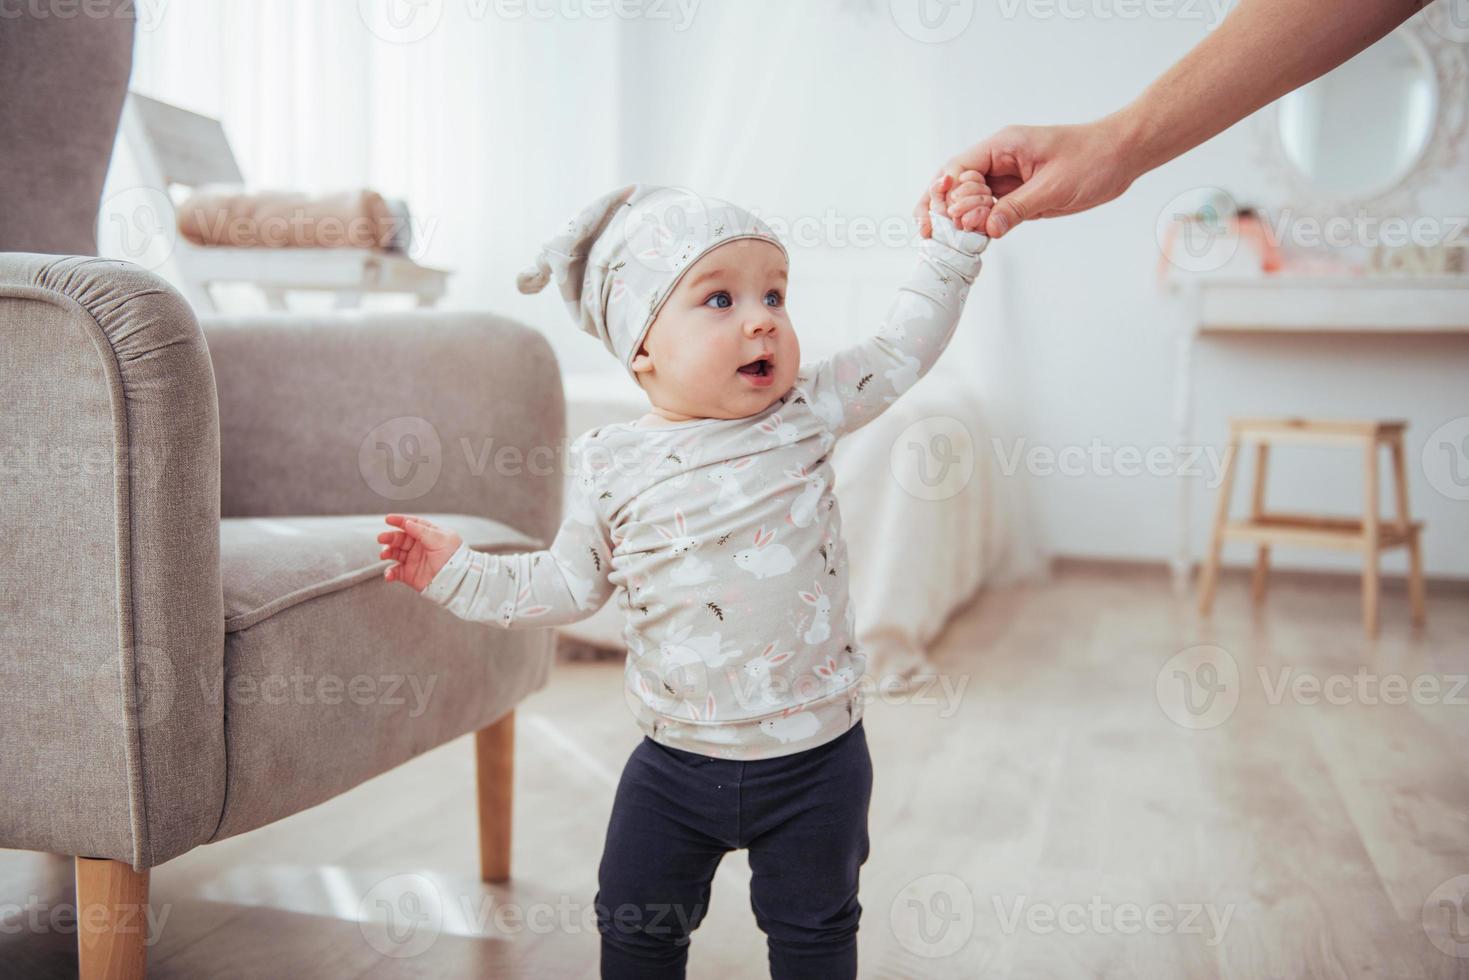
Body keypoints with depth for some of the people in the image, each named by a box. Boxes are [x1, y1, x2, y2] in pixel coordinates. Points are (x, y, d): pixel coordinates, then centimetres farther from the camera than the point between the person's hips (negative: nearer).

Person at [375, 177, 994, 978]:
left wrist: (950, 247, -5)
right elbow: (567, 585, 3)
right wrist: (457, 571, -2)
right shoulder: (614, 466, -7)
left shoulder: (808, 410, -7)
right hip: (679, 757, 1)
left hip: (815, 757, 0)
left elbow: (899, 351, 1)